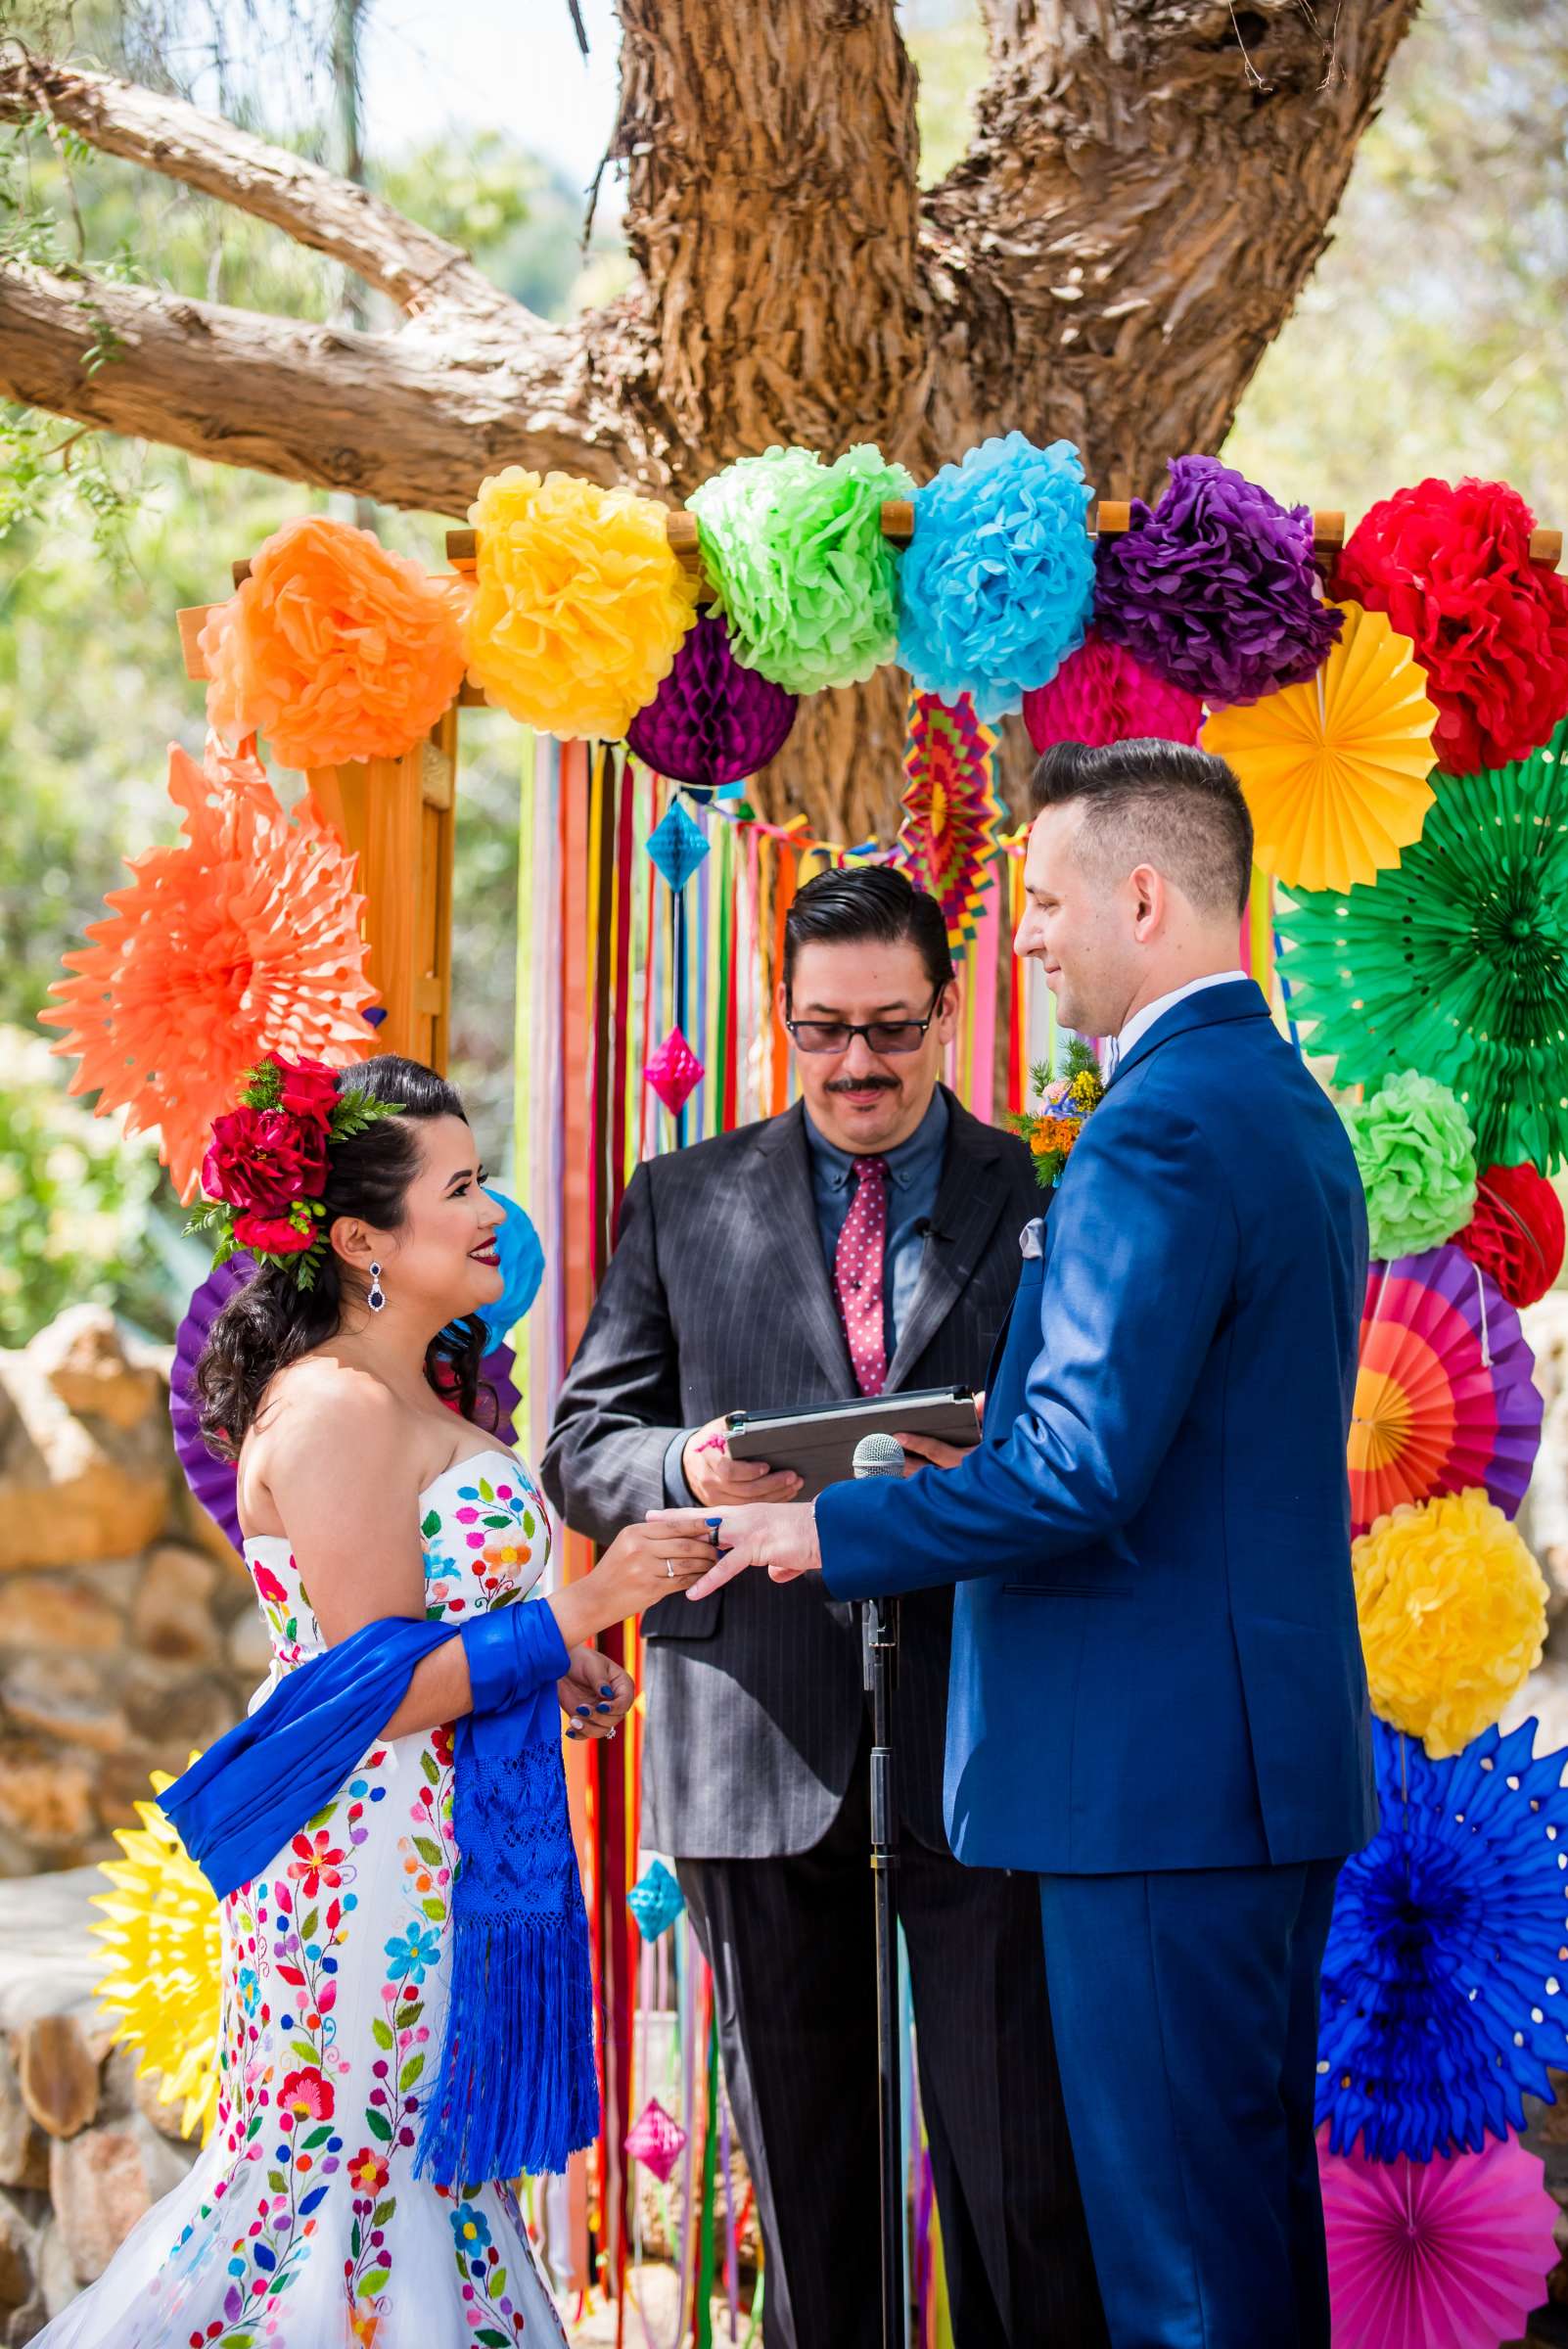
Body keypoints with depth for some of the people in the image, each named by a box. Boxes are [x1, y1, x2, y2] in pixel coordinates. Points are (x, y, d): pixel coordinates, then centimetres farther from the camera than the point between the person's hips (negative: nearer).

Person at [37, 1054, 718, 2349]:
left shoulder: (411, 1394, 13)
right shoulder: (335, 1408, -18)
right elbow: (378, 1693, -21)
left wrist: (549, 1671, 10)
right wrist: (579, 1611, -21)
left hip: (435, 1852, 10)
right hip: (373, 1867, -10)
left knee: (424, 2182, 12)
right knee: (366, 2185, -4)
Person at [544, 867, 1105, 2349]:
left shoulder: (1046, 1201, 7)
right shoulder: (681, 1203, 11)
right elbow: (580, 1456, 10)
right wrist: (685, 1473, -13)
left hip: (980, 1743, -2)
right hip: (761, 1743, 2)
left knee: (1022, 2174, -3)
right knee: (801, 2170, 9)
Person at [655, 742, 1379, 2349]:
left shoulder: (1159, 1132, -17)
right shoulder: (1289, 1105, 15)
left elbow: (1083, 1472, -23)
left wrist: (828, 1529, -13)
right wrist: (1008, 1423, 15)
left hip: (1157, 1763, -10)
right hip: (1277, 1743, 10)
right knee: (1259, 2195, 17)